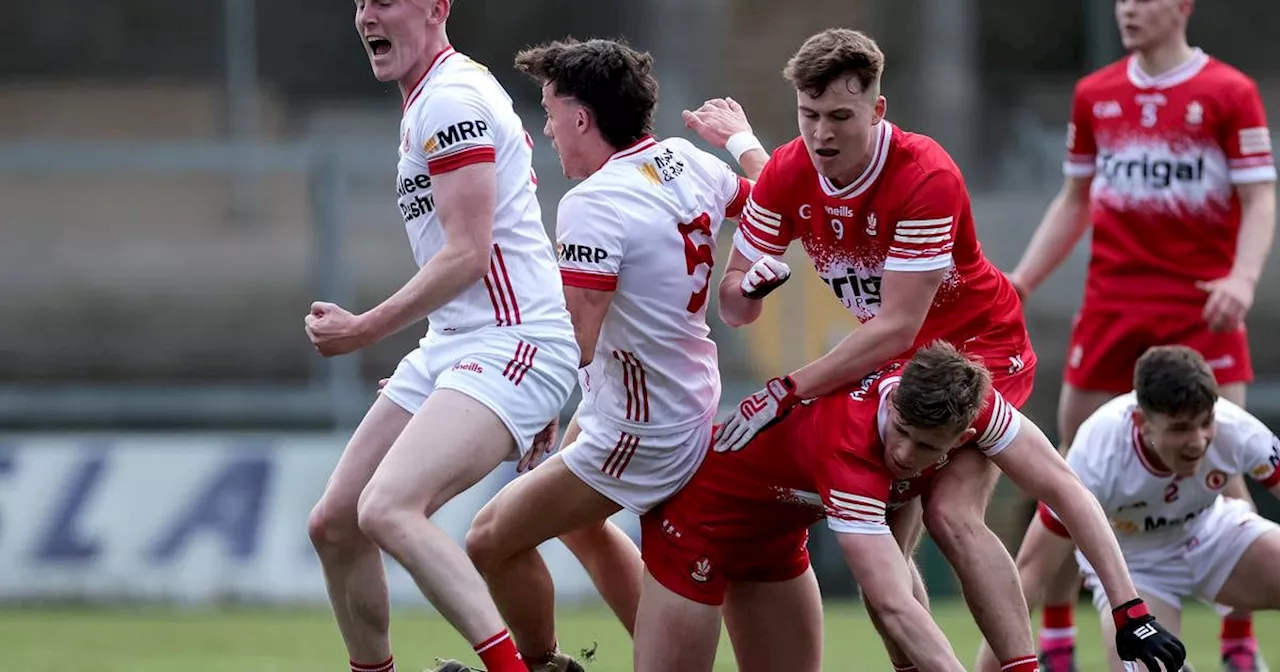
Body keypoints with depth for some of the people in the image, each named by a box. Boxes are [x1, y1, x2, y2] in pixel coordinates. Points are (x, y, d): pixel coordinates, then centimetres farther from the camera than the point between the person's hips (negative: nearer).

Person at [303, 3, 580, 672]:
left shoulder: (451, 99, -12)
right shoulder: (427, 101, 20)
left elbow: (467, 254, -19)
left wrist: (366, 329, -12)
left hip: (509, 342, -10)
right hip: (450, 347, 10)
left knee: (387, 511, -28)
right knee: (333, 524, 9)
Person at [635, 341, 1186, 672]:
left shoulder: (969, 405, -25)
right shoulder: (848, 451, -42)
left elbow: (1064, 489, -17)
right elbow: (894, 606, -46)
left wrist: (1131, 611, -23)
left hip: (774, 519, 7)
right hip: (703, 496, -7)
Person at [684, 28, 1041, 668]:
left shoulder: (925, 178, -30)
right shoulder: (787, 175, -12)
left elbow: (898, 328, -31)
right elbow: (733, 306, -5)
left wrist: (786, 392, -32)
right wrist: (750, 285, -31)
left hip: (979, 345, -6)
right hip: (890, 362, 6)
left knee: (951, 513, -25)